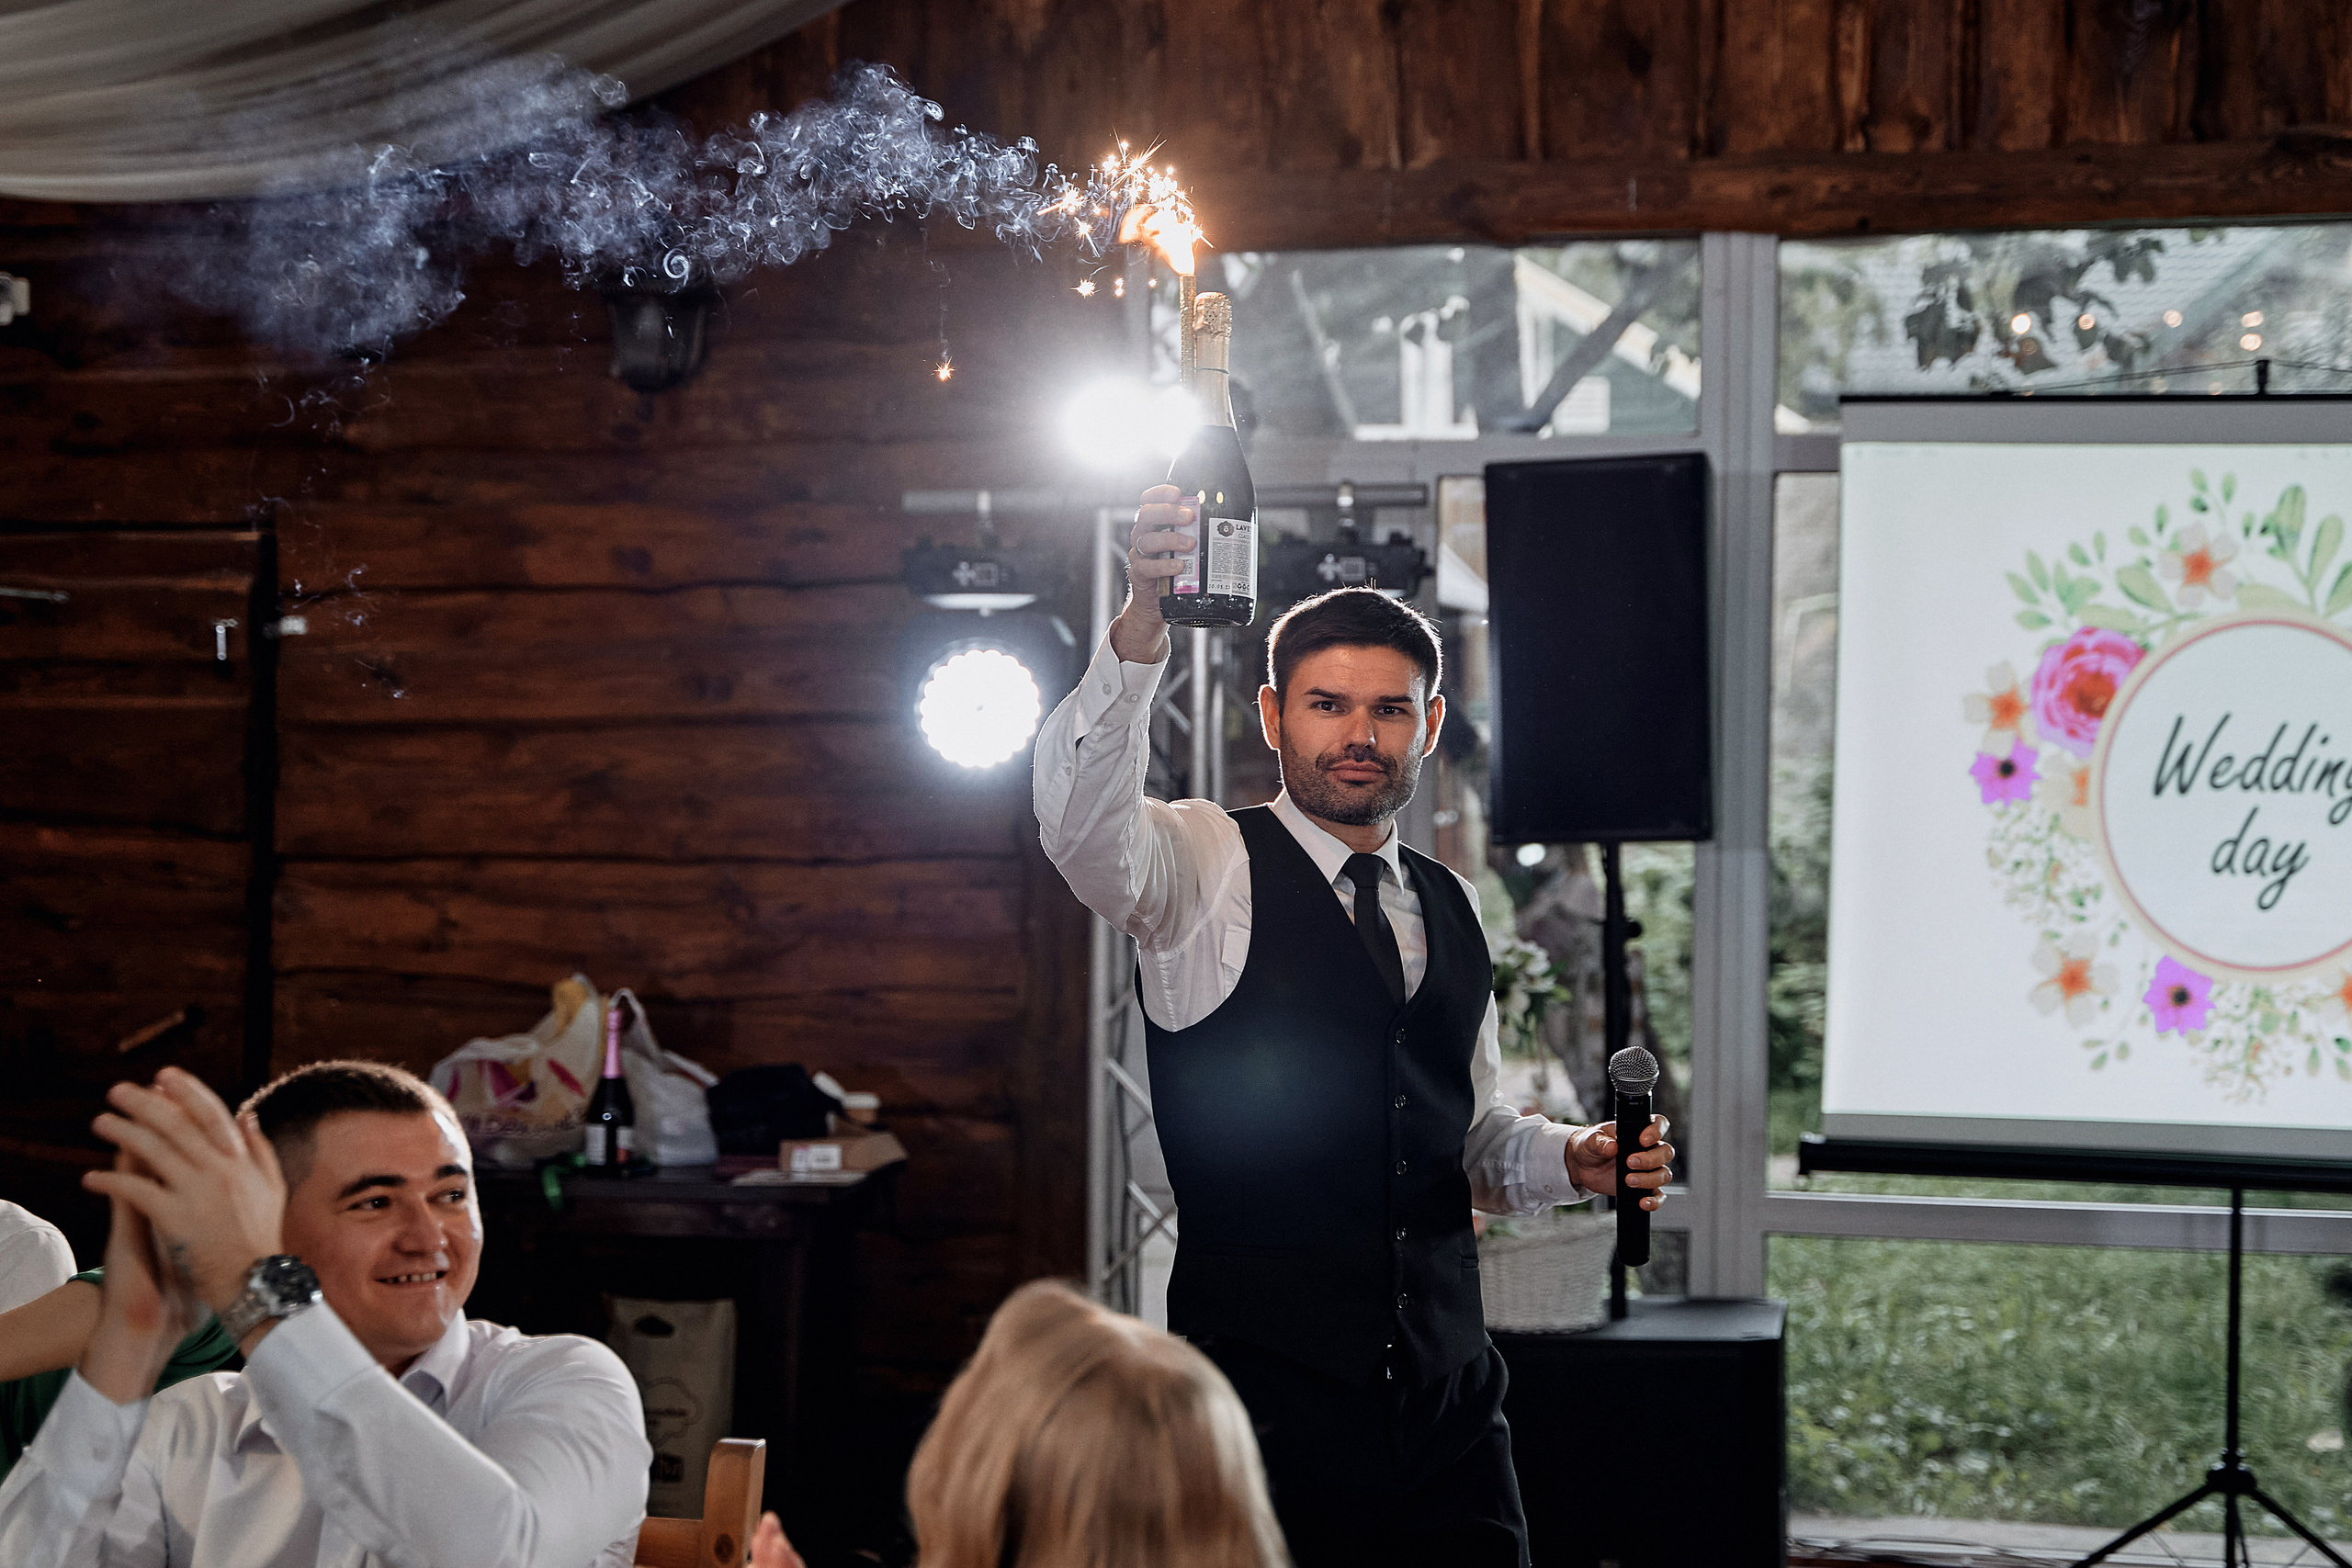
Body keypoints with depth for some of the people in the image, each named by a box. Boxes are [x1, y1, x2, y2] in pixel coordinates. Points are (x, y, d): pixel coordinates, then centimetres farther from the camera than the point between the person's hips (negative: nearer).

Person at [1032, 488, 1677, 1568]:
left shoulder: (1451, 909, 16)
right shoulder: (1207, 871, -2)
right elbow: (1079, 820, -25)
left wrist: (1572, 1160, 4)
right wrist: (1141, 630, -39)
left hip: (1447, 1400, 5)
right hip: (1266, 1392, -5)